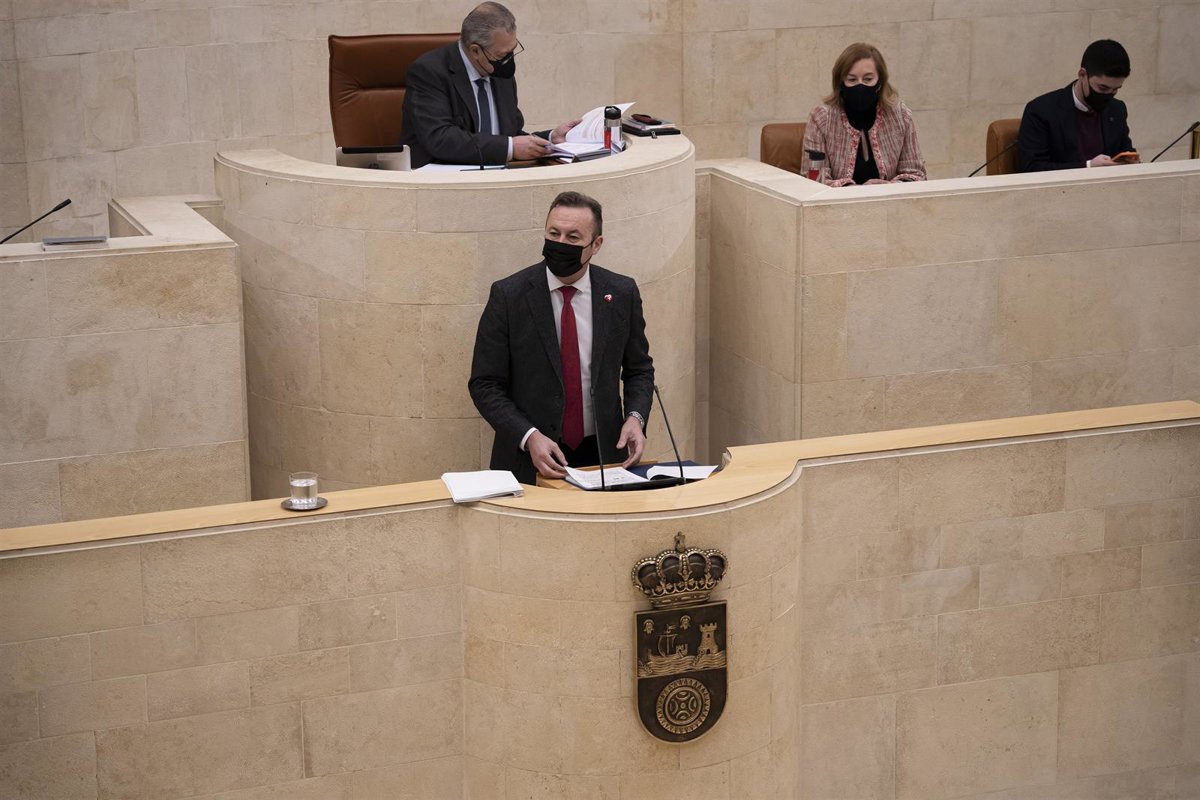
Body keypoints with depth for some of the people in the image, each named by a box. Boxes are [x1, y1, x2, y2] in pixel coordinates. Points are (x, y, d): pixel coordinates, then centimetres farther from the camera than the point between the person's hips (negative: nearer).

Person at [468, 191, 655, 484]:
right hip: (528, 460, -2)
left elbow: (638, 370, 15)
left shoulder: (622, 293, 3)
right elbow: (484, 384, -3)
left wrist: (635, 417, -5)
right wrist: (529, 437, -16)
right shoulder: (508, 295, -5)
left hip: (602, 456, 2)